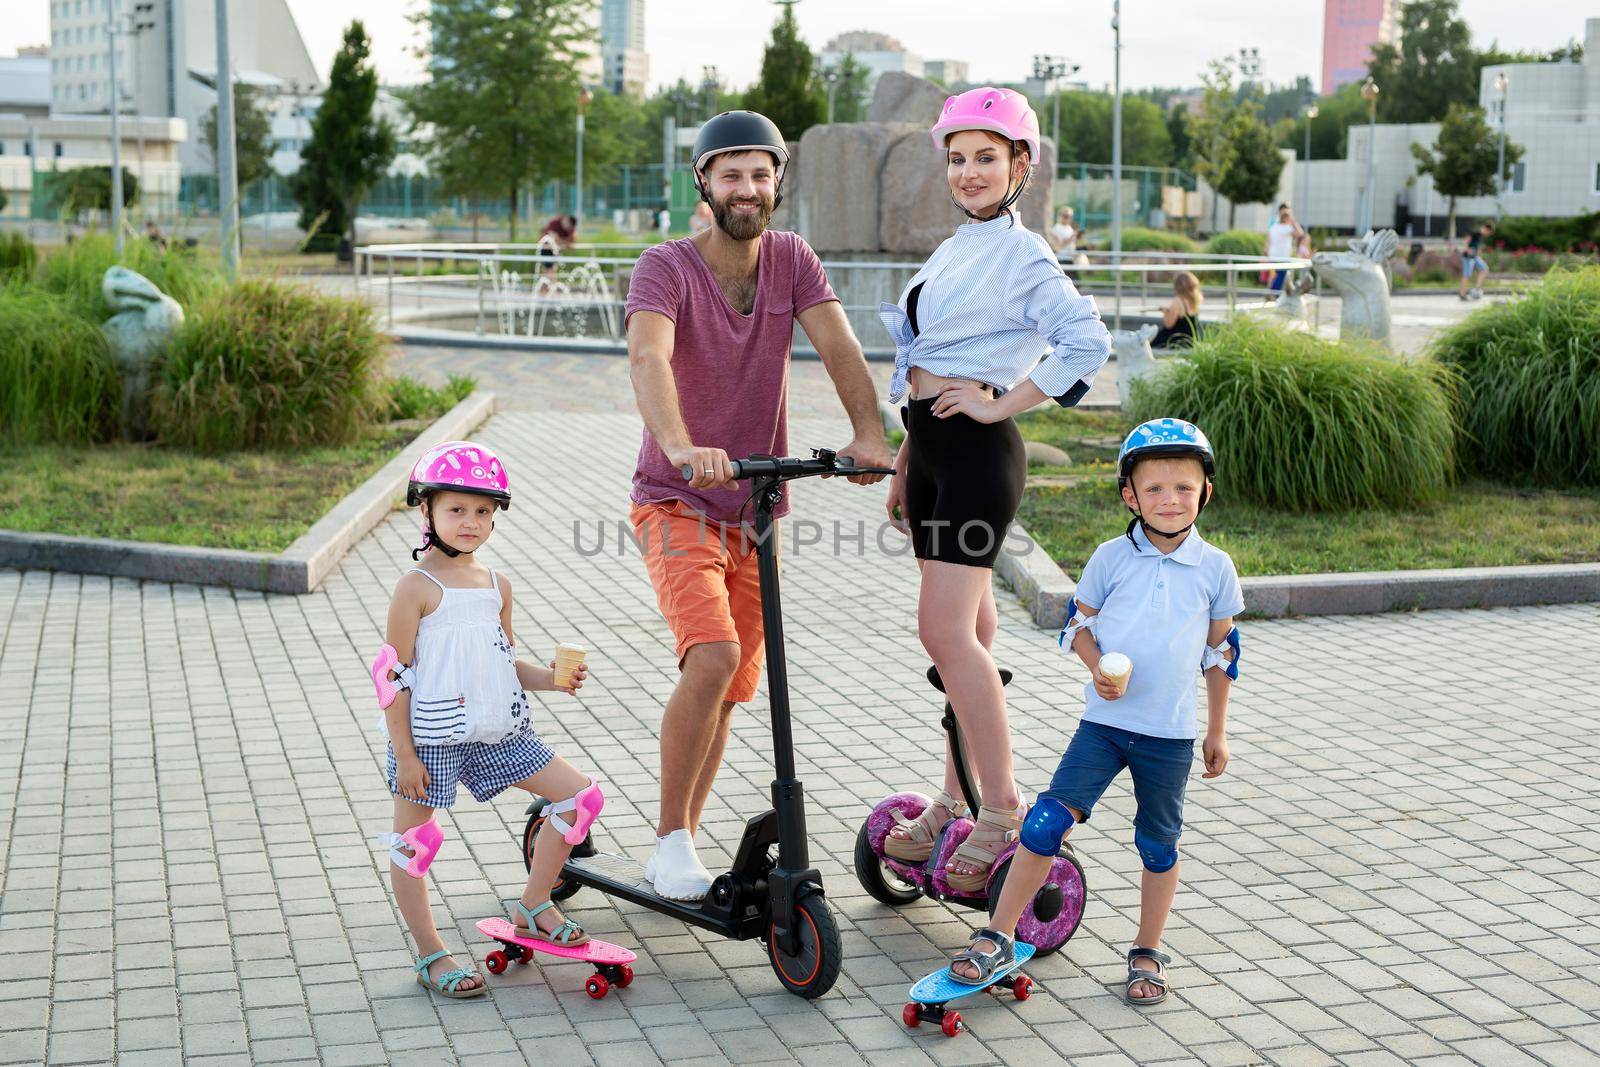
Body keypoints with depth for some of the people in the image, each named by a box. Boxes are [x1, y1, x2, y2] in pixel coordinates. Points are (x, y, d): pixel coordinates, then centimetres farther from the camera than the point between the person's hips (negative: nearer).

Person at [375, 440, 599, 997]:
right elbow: (392, 674, -11)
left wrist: (547, 677, -1)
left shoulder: (497, 585, 9)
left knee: (580, 794, 3)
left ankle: (533, 905, 16)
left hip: (499, 732, 6)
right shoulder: (417, 587, -11)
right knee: (415, 842, 2)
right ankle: (431, 955, 18)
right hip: (431, 740, -6)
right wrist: (405, 754, -13)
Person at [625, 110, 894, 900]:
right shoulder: (666, 268, -14)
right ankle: (672, 839, -8)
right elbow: (648, 358, -32)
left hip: (754, 511, 5)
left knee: (730, 691, 10)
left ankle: (679, 849, 27)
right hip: (676, 505, -5)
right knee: (713, 658, -25)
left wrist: (868, 433, -32)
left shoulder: (791, 259, 0)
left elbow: (838, 345, -13)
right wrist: (681, 446, -52)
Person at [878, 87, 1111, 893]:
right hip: (932, 450, 9)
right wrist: (904, 465, 21)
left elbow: (1087, 341, -23)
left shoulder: (1020, 254, -9)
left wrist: (1001, 404, -18)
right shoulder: (954, 252, 18)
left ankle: (1003, 809, -6)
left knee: (946, 628, -14)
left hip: (977, 453, -9)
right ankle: (955, 800, 18)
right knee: (962, 630, 12)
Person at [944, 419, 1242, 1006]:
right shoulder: (1111, 558, -3)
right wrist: (1099, 667, -15)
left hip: (1171, 735, 1)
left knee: (1159, 843, 10)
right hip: (1105, 721, -1)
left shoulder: (1215, 568, 0)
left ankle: (1148, 953, 28)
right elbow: (1078, 623, 6)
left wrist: (1217, 732, 13)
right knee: (1048, 820, -11)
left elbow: (1221, 651, 9)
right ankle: (998, 937, -3)